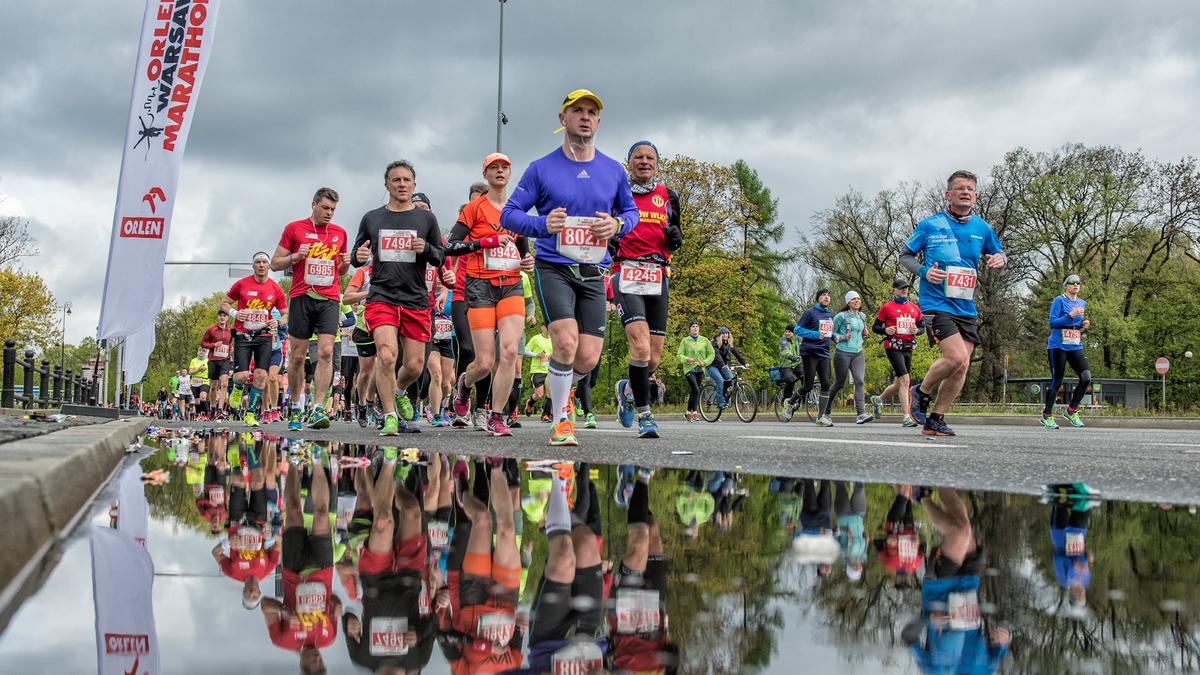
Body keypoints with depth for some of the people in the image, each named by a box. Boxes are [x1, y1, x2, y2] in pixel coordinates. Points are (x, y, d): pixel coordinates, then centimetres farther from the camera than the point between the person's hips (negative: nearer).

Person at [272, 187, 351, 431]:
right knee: (297, 356, 2)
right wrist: (295, 257, -12)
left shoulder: (339, 233, 14)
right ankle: (296, 408, 16)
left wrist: (345, 263, 1)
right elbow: (275, 263, 6)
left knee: (326, 351, -12)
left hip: (329, 299, 2)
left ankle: (318, 409, -15)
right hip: (301, 298, -2)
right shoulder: (294, 228, 4)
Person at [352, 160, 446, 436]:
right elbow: (357, 255, 18)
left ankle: (399, 391, 36)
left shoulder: (426, 218, 9)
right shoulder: (371, 218, 10)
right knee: (386, 355, -20)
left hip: (416, 300, 1)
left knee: (415, 365, 2)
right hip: (381, 297, -1)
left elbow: (441, 259, 12)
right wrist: (358, 256, -6)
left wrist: (426, 249, -10)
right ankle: (390, 417, -7)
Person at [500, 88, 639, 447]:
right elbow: (508, 215, 2)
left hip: (594, 273, 3)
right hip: (553, 268, -3)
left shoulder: (614, 171, 8)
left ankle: (561, 385, 33)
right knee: (566, 343, -21)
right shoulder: (541, 169, 0)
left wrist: (616, 225, -4)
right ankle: (561, 421, -1)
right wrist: (543, 224, -17)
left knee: (588, 358, -3)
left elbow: (631, 211, 20)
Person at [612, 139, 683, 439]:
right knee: (640, 347, -21)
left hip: (658, 278, 4)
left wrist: (675, 234, -3)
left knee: (654, 358, 4)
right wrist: (608, 240, -8)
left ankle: (628, 389, 35)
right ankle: (644, 414, -12)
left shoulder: (667, 195, 14)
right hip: (626, 274, -3)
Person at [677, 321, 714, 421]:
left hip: (700, 369, 3)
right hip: (689, 369, -3)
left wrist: (705, 362, -5)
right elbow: (679, 355, 0)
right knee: (696, 390, -18)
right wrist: (687, 359, -19)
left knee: (694, 391, 9)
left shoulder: (704, 341, 8)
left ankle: (688, 412, 20)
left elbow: (712, 354, 11)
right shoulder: (685, 341, 2)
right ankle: (694, 412, -14)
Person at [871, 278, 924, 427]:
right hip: (893, 347, -6)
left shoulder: (914, 307, 14)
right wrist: (885, 330, -17)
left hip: (908, 348, 6)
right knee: (904, 380, -17)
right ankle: (907, 417, -17)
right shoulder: (887, 307, 1)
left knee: (899, 384, 13)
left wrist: (917, 331, -3)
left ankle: (878, 399, 39)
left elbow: (922, 327, 20)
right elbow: (874, 327, 3)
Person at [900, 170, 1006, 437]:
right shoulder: (930, 225, -2)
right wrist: (923, 271, -12)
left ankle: (935, 420, 13)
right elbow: (905, 254, 7)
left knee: (961, 368, 1)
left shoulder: (982, 228, 9)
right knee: (956, 358, -21)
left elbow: (998, 253, 24)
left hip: (967, 308, 5)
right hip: (937, 303, -5)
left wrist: (999, 259, -1)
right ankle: (922, 392, 6)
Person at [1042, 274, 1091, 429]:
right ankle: (1047, 416, 12)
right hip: (1058, 346, -6)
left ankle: (1071, 411, 6)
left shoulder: (1082, 303, 14)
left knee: (1086, 378, -9)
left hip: (1076, 347, 6)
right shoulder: (1059, 301, -5)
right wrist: (1070, 315, -22)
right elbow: (1052, 323, -13)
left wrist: (1084, 325, 3)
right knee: (1057, 381, -2)